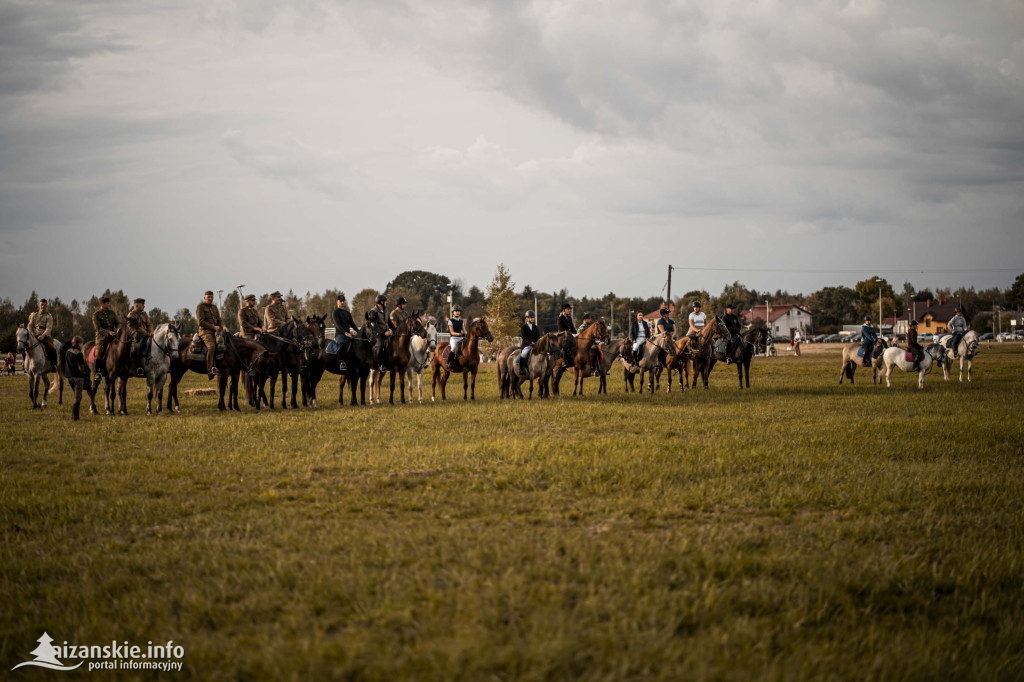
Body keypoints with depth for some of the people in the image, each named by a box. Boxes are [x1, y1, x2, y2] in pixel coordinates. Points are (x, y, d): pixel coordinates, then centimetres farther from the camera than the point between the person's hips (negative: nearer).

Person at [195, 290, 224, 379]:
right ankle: (210, 369, -33)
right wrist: (213, 327, -13)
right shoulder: (200, 307, 1)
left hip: (215, 330, 7)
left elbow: (219, 320, 21)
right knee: (211, 346, -31)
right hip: (205, 331, -7)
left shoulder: (214, 307, 22)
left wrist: (223, 326, -2)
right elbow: (201, 322, -9)